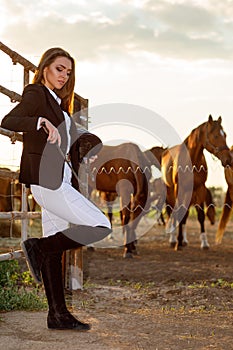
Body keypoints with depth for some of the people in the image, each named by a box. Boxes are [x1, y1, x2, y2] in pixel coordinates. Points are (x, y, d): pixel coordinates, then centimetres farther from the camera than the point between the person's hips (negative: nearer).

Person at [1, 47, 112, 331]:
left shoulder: (56, 102, 22)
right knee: (100, 227, -14)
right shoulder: (35, 94, -5)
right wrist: (41, 122, -35)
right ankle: (37, 247, -6)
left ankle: (58, 315, 13)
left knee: (54, 249, 9)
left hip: (59, 181, 9)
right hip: (47, 181, -9)